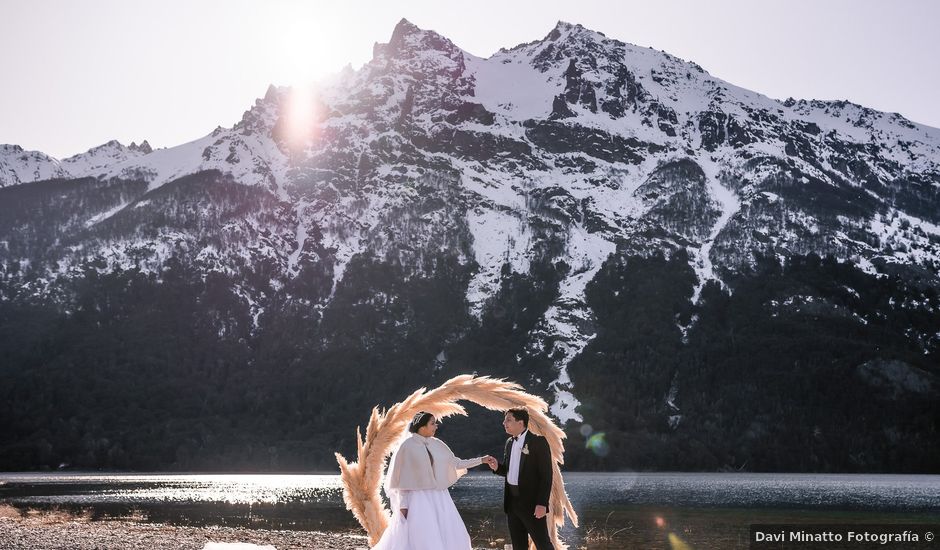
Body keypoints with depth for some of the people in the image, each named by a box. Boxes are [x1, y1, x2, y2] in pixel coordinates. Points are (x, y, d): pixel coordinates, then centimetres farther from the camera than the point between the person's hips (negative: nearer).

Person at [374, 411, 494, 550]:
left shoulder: (437, 444, 7)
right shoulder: (407, 446, -9)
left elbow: (456, 463, 14)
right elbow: (401, 476, -7)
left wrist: (481, 460, 11)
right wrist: (403, 504, -10)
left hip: (439, 499, 6)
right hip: (418, 500, -6)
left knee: (449, 537, 4)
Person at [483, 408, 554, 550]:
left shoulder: (538, 441, -10)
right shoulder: (509, 442, 11)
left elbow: (546, 475, -13)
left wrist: (542, 504, -20)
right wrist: (497, 467, -4)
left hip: (531, 502, -7)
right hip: (512, 501, 7)